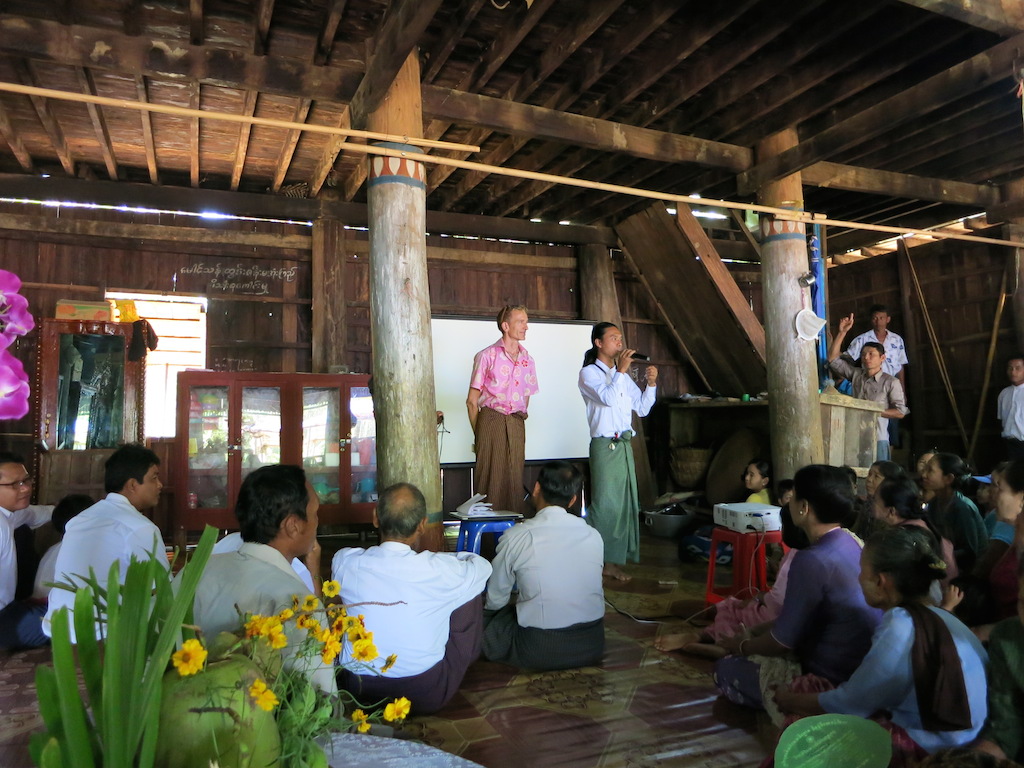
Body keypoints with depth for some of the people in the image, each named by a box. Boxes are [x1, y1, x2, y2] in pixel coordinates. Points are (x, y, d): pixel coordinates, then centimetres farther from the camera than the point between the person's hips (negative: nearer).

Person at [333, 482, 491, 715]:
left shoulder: (344, 562, -13)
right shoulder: (439, 571, -19)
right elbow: (483, 565, 3)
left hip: (356, 689, 3)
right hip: (427, 696, -3)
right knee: (472, 589, 10)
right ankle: (467, 664, 35)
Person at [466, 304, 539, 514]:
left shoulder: (527, 360, 13)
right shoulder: (487, 356, 0)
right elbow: (472, 401, 0)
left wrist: (520, 417, 14)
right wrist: (478, 433, -1)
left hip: (516, 424, 4)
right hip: (491, 420, -4)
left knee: (515, 478, 5)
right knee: (490, 476, -3)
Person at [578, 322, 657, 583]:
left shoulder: (623, 376, 17)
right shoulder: (589, 373, -3)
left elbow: (642, 408, 16)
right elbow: (608, 398, -20)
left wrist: (651, 383, 3)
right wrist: (621, 370, -16)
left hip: (624, 445, 7)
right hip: (604, 445, -7)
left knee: (626, 503, 6)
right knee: (605, 504, -7)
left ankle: (614, 561, 15)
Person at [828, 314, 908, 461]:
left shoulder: (891, 382, -2)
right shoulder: (856, 374, 9)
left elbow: (900, 412, -2)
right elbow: (833, 359, 6)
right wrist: (842, 332, 0)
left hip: (878, 439, -3)